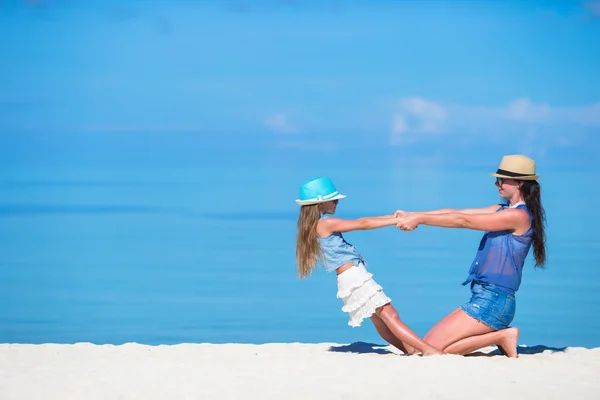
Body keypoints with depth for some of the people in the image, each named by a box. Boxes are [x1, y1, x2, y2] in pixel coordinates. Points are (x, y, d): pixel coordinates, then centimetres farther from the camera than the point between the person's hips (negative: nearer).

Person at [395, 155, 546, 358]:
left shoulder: (518, 216, -14)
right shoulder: (503, 210, 16)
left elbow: (463, 221, -16)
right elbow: (456, 212, 11)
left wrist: (419, 219, -14)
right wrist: (412, 215, 5)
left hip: (493, 301, -10)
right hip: (484, 298, 10)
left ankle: (501, 337, -5)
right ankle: (497, 335, 9)